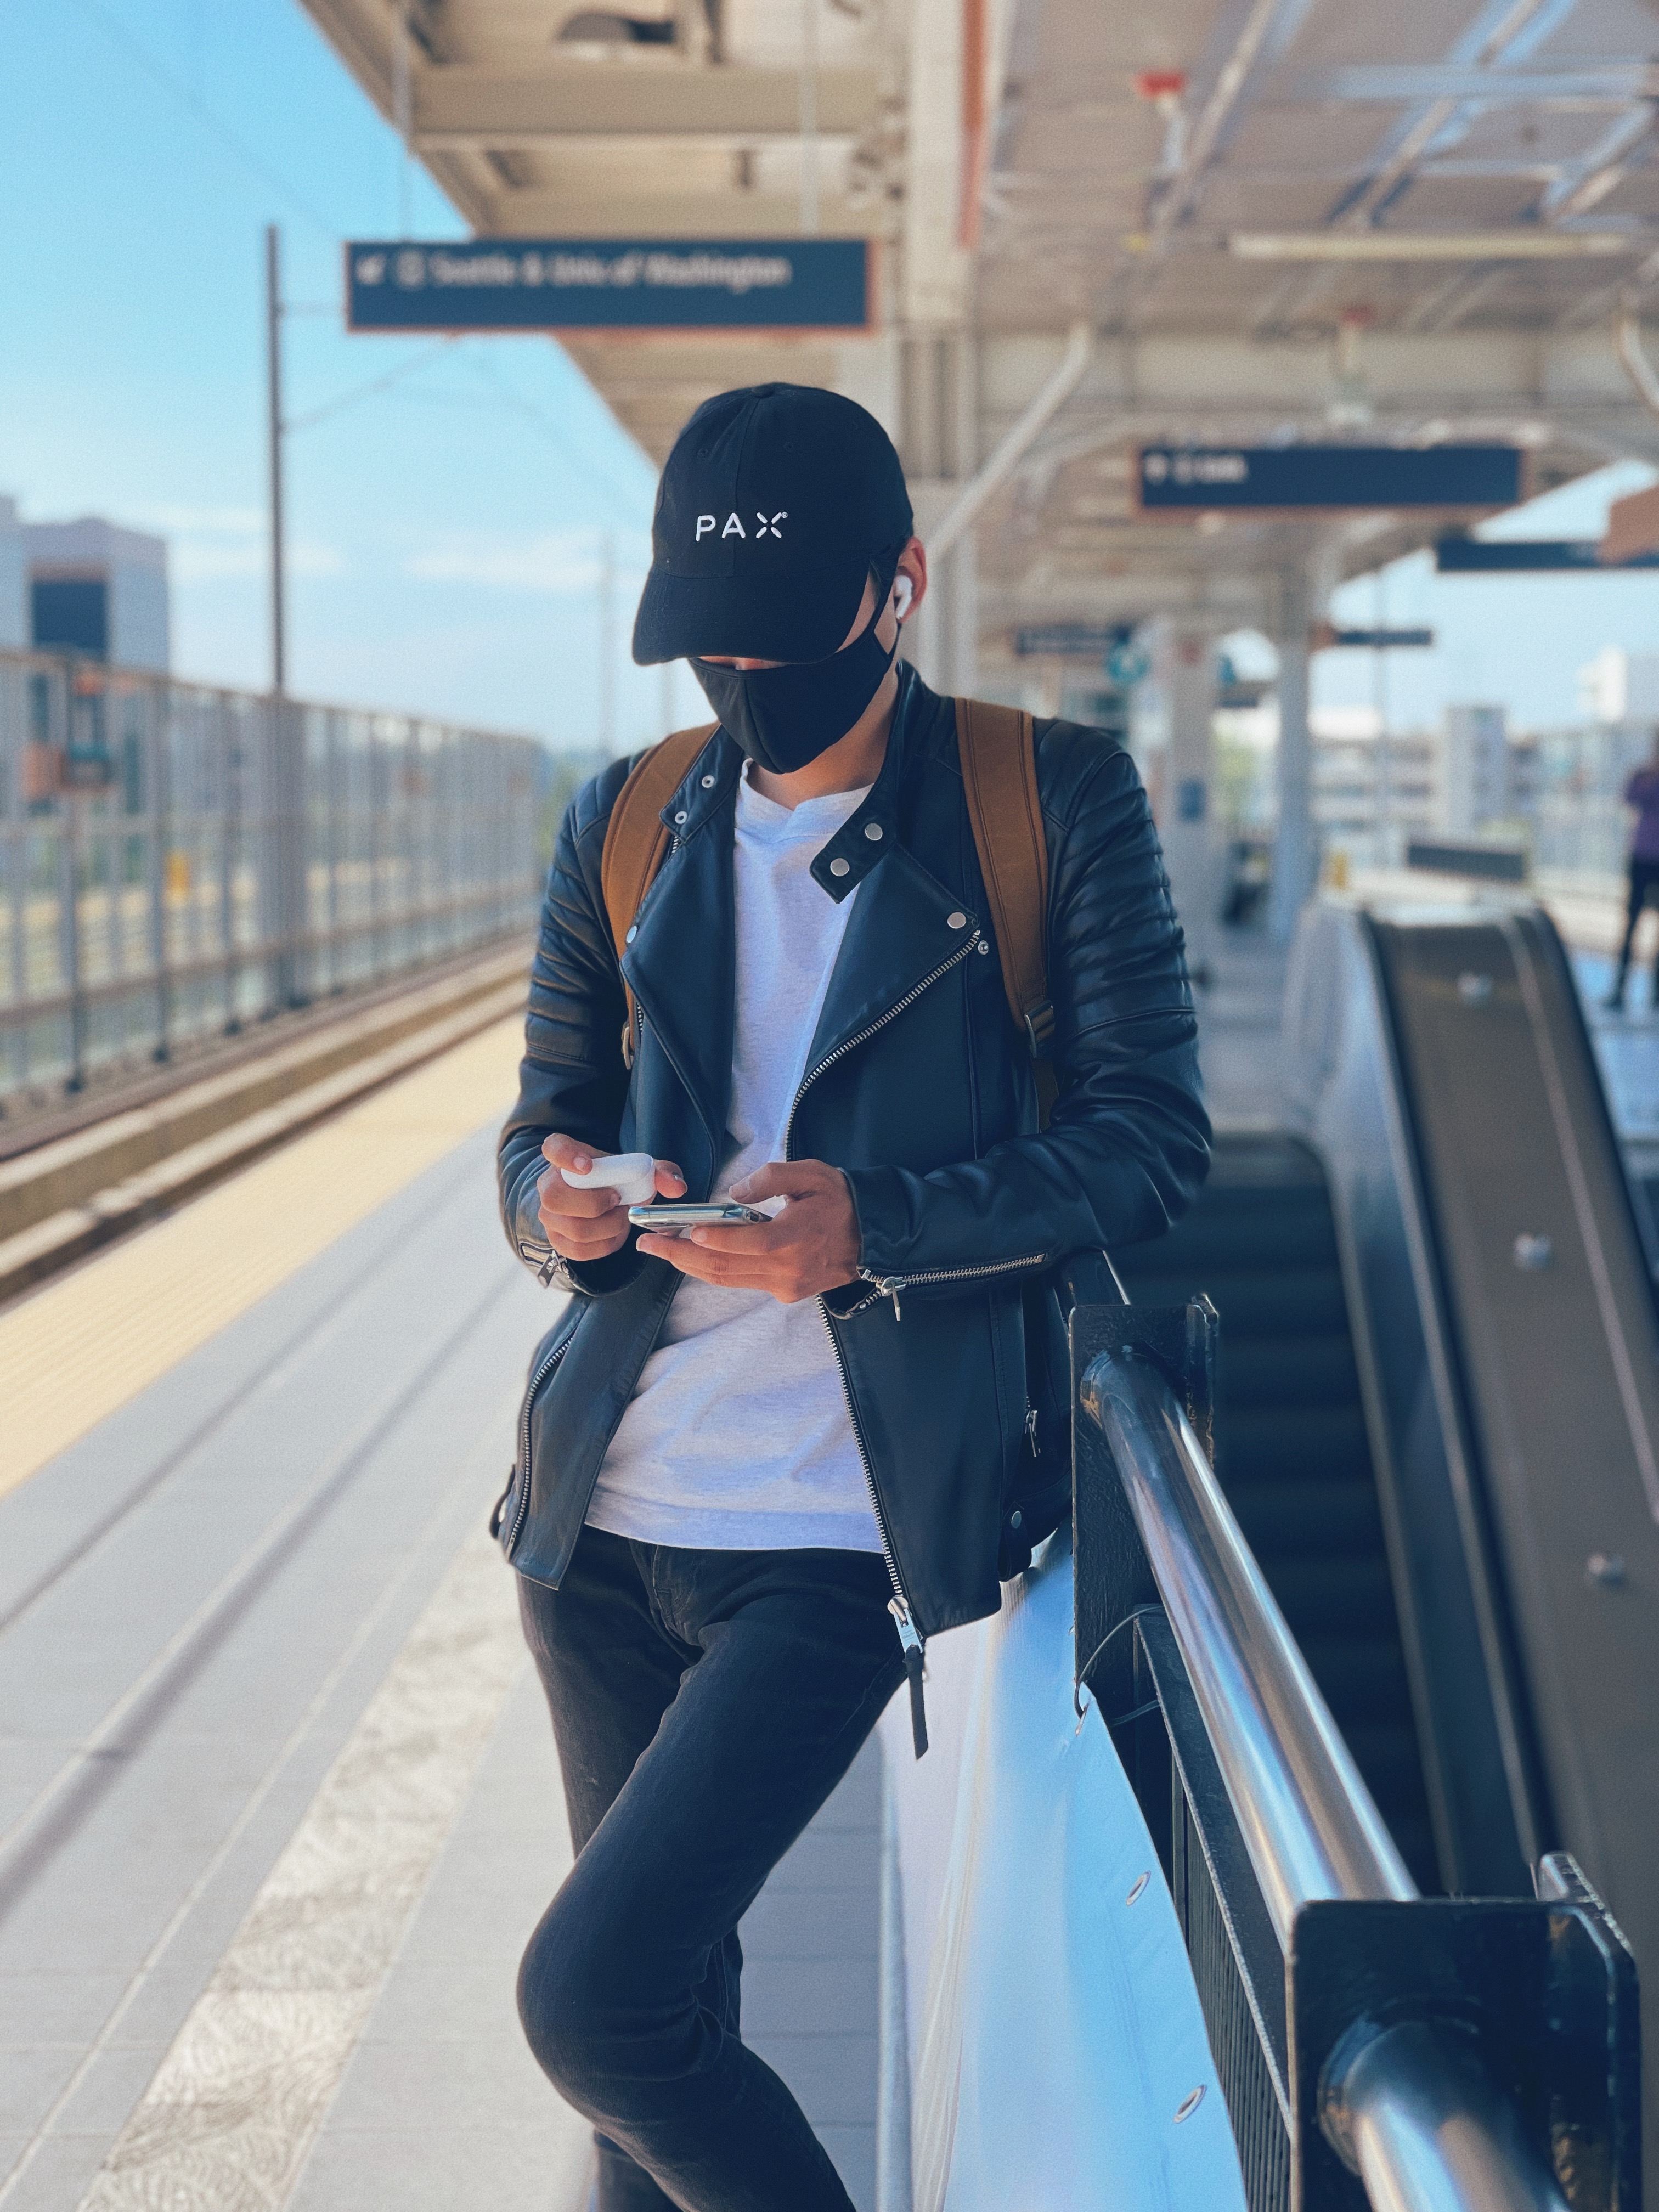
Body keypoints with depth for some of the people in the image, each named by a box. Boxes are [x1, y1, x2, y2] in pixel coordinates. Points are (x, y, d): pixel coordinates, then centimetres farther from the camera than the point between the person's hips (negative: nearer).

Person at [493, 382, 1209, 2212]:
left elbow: (1151, 1134, -5)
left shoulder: (1056, 801, -3)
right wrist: (562, 1204, -11)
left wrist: (873, 1225, -20)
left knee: (589, 1997, -13)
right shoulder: (624, 826, 8)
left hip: (841, 1528, -5)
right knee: (666, 2002, 15)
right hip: (603, 1514, 5)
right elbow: (539, 1130, 15)